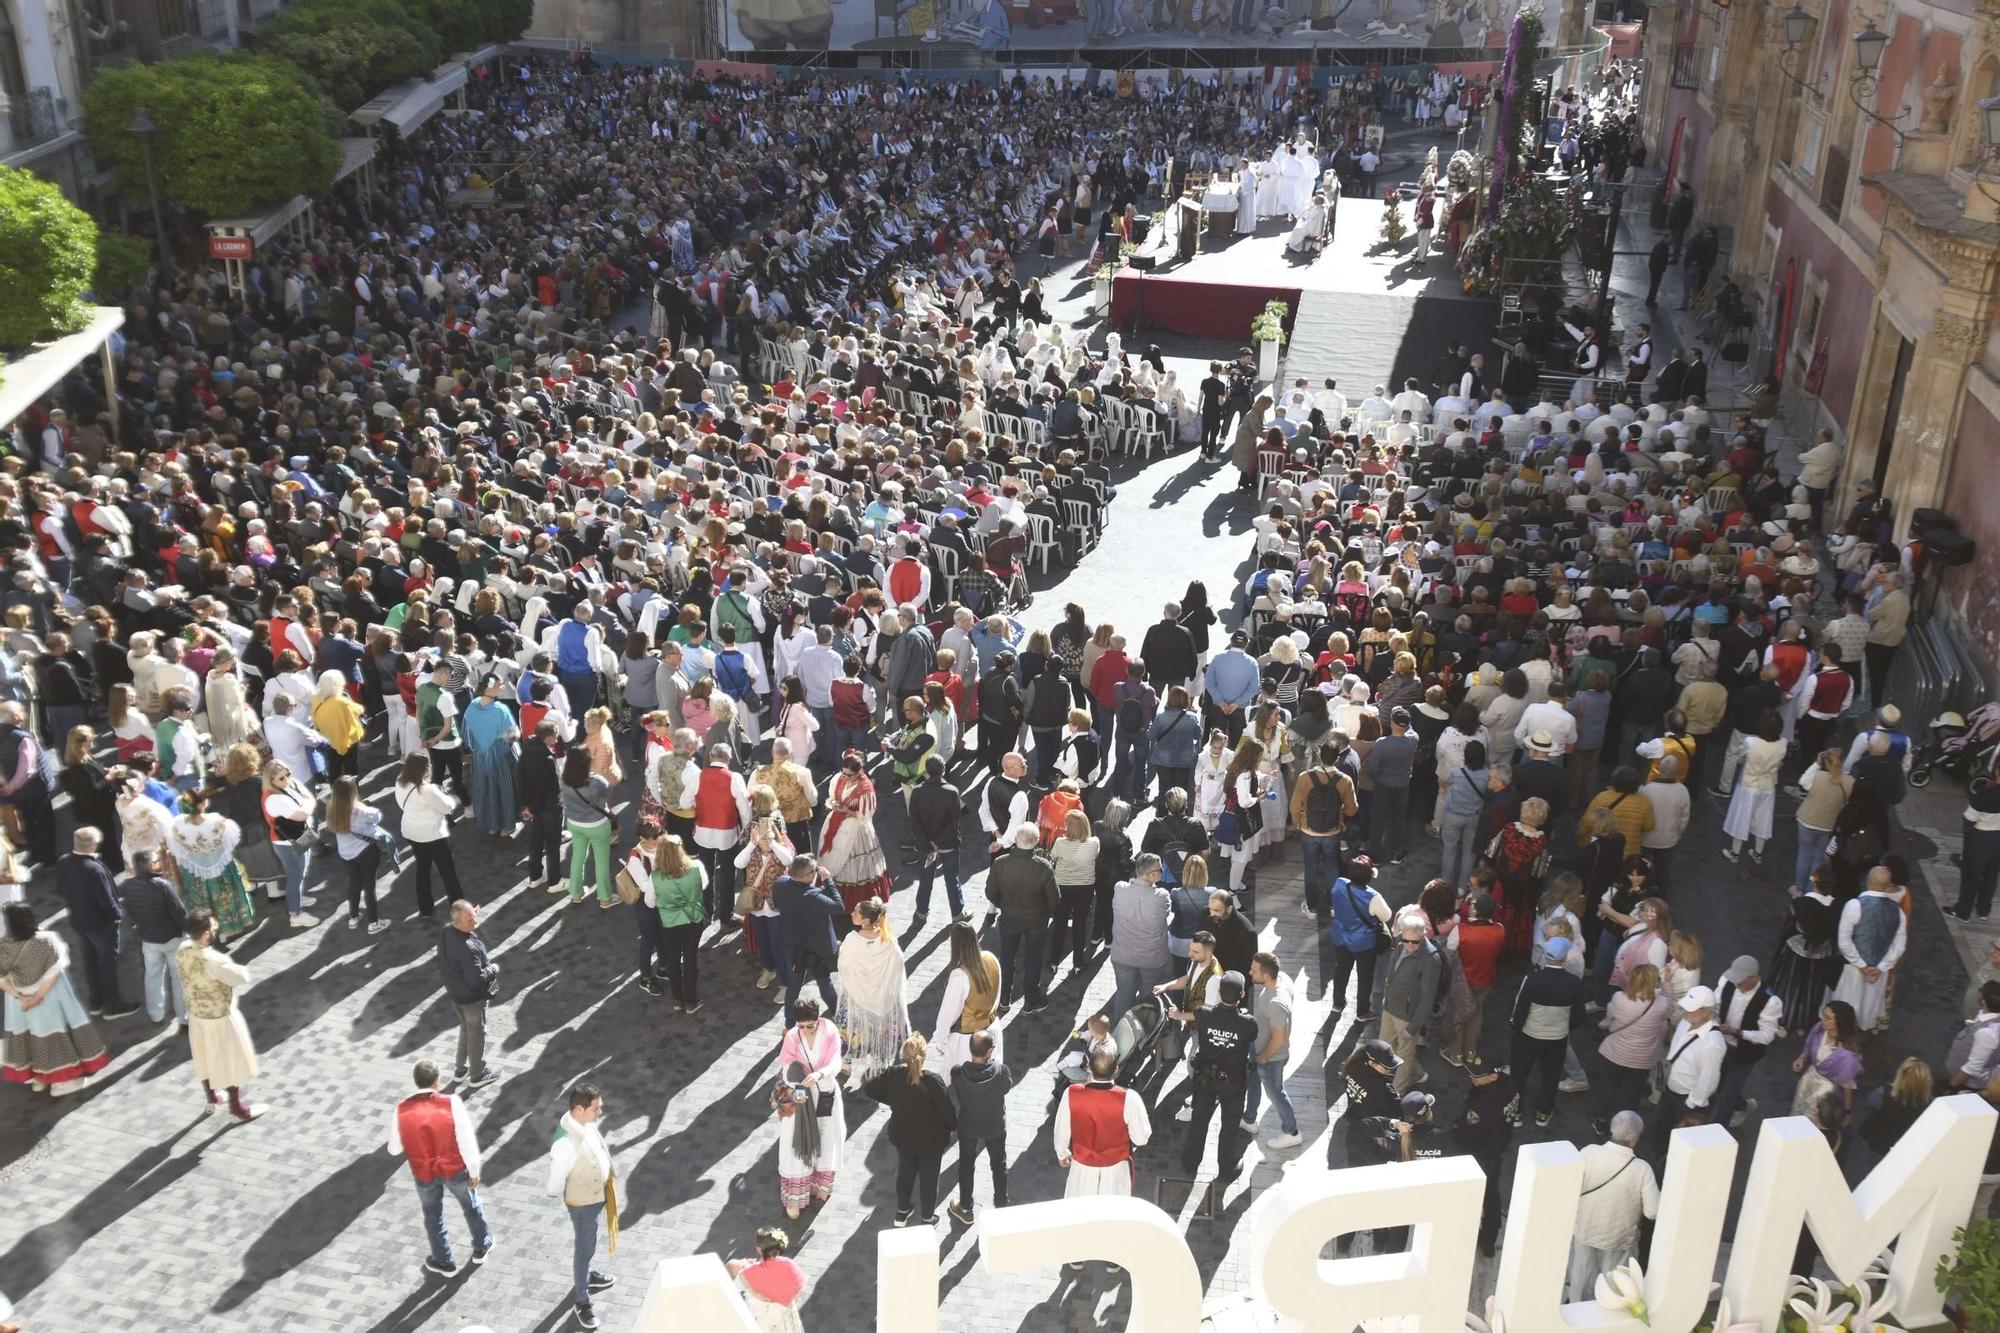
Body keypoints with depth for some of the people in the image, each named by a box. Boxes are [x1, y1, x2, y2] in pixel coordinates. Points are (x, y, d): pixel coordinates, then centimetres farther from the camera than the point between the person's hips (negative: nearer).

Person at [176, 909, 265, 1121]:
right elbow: (243, 977, -28)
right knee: (231, 1061, 13)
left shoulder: (182, 950, -13)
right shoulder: (213, 961, -36)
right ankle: (236, 1106, 29)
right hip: (220, 1018, -7)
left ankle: (210, 1098, 47)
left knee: (205, 1057, 27)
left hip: (196, 1014, 7)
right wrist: (232, 966, -7)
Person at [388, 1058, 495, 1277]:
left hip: (424, 1173, 1)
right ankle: (482, 1249, 45)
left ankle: (444, 1262, 41)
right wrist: (474, 1171, -4)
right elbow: (467, 1141, -18)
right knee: (471, 1206, 26)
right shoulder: (451, 1104, -23)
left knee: (433, 1215, 26)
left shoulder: (401, 1110, -16)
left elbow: (394, 1149, -3)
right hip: (455, 1168, -1)